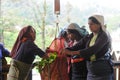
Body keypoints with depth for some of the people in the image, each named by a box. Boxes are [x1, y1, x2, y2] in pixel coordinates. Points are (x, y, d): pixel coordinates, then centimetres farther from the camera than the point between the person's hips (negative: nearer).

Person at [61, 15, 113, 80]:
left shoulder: (104, 36, -12)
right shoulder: (89, 37, 10)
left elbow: (94, 49, -26)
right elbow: (78, 46, 0)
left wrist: (74, 52, -32)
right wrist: (67, 50, -20)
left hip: (103, 72, -6)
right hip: (91, 72, 6)